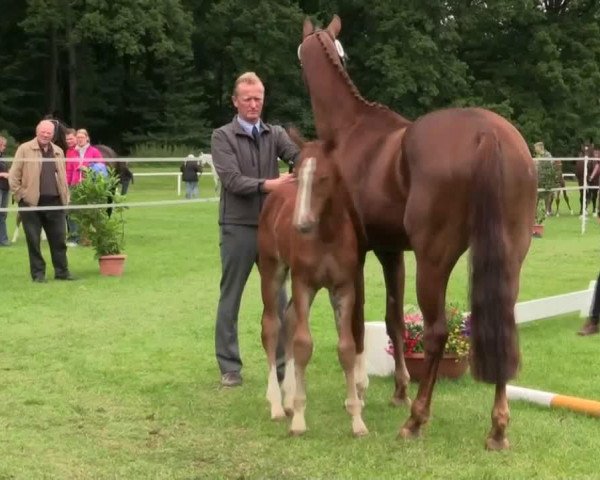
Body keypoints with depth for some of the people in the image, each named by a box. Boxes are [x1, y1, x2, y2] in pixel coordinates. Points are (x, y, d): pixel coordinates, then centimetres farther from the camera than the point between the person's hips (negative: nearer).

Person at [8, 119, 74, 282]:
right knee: (34, 240, 2)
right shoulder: (25, 149, -2)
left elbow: (63, 176, 20)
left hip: (54, 202, 4)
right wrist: (21, 195, -7)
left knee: (59, 239, 6)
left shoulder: (58, 152, 14)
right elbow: (13, 176, -2)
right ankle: (38, 273, 9)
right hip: (32, 203, -4)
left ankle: (62, 271, 14)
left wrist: (65, 196, 11)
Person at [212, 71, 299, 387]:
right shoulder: (222, 137, -2)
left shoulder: (275, 134, 8)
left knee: (278, 297, 9)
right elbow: (232, 180, -15)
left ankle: (283, 363, 18)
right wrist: (267, 184, -29)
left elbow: (297, 155, -11)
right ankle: (229, 367, 14)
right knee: (230, 298, 5)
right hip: (238, 228, -3)